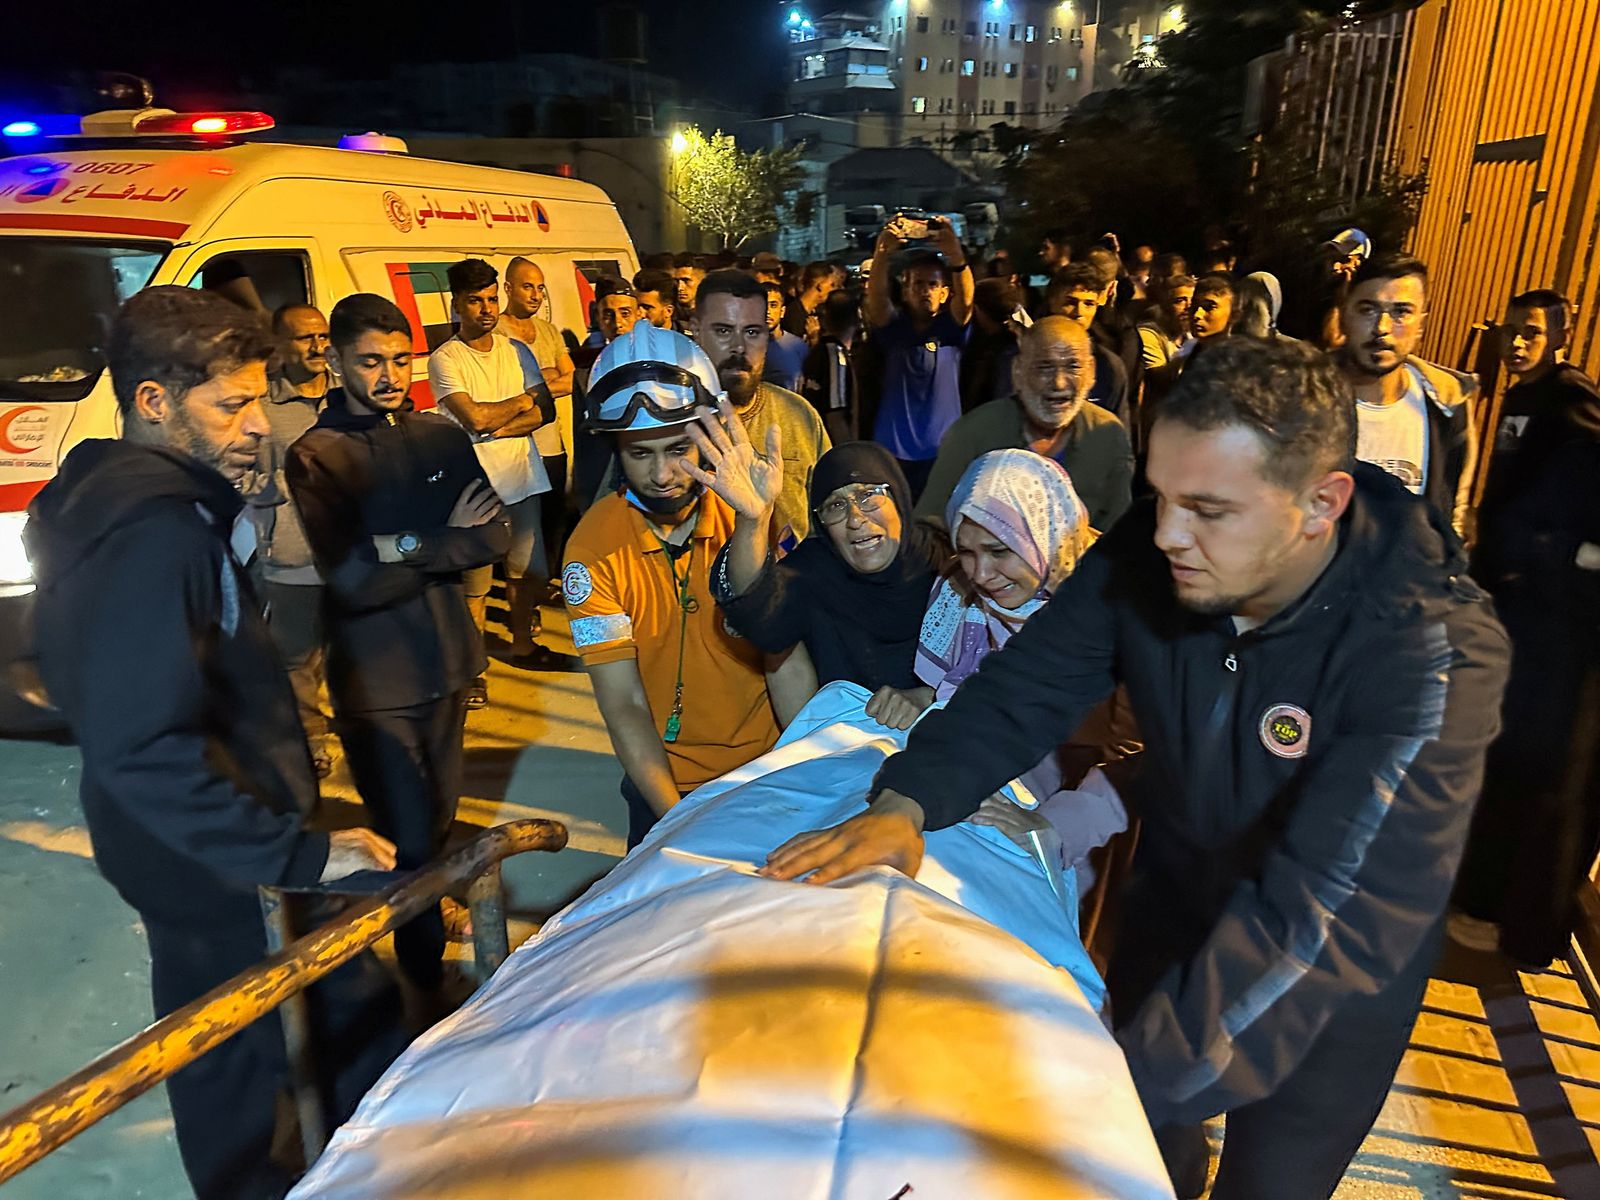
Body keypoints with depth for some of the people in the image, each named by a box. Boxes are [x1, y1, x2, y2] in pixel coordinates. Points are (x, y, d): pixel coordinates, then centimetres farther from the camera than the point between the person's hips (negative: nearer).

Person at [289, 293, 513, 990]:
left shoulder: (441, 435, 6)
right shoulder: (315, 458, -8)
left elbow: (497, 534, -2)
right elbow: (349, 582, -17)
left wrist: (403, 548, -16)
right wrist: (445, 542, -11)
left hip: (448, 664, 5)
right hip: (374, 681, -4)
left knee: (440, 818, 17)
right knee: (406, 842, -2)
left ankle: (427, 908, 40)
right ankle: (427, 969, 16)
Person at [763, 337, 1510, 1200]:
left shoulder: (1434, 649, -34)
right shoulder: (1144, 555, -21)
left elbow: (1325, 919, -41)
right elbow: (1024, 689, -14)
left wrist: (1125, 1090, -49)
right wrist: (906, 802, -32)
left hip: (1333, 988, -3)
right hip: (1174, 896, 4)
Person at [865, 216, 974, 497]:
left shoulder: (952, 328, 5)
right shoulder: (893, 328, 6)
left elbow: (965, 298, -15)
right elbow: (876, 297, -13)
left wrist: (955, 255, -36)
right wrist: (882, 255, -34)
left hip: (943, 454, 0)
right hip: (893, 452, 0)